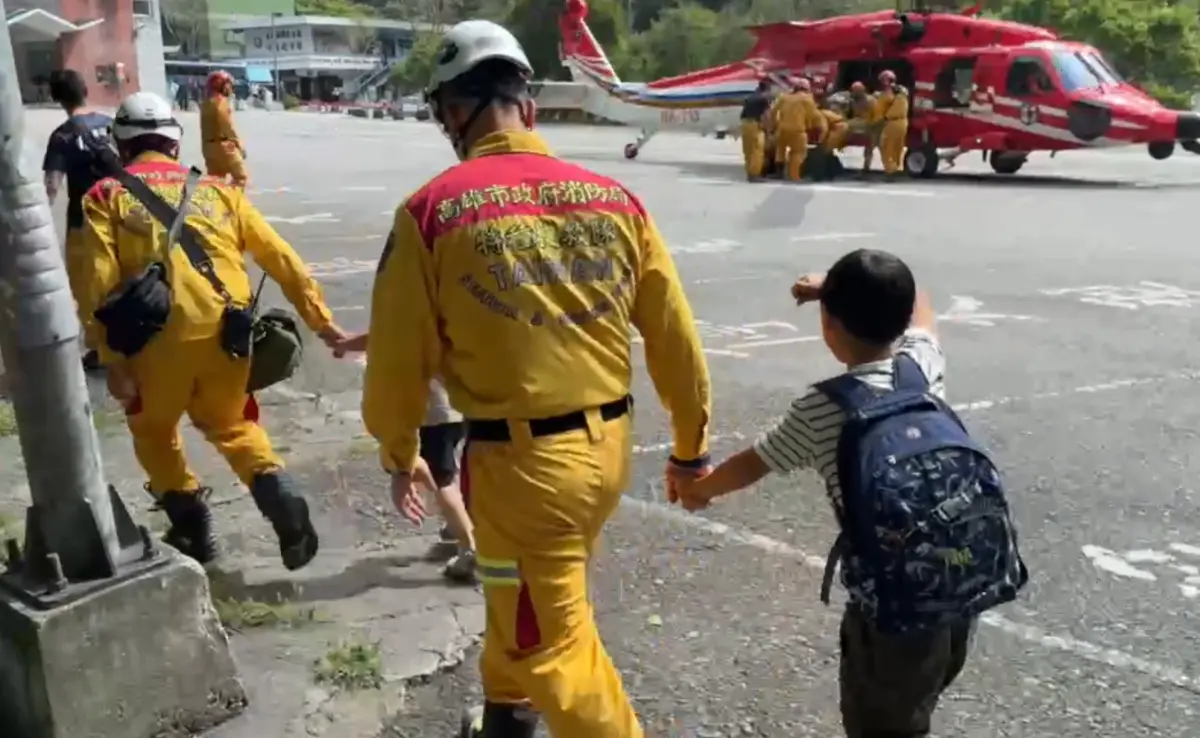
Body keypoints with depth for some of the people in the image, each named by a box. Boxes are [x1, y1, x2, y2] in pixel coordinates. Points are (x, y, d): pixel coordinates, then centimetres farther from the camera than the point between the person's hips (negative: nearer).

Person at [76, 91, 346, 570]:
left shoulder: (108, 196, 9)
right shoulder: (216, 189, 16)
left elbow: (98, 283, -4)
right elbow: (280, 258, 13)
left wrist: (111, 358, -4)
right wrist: (320, 320, 17)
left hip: (161, 337, -2)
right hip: (227, 333, 3)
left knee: (153, 430, 26)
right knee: (232, 424, 26)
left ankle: (193, 530, 26)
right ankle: (285, 506, 4)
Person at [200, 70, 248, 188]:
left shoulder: (205, 103, 14)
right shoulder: (221, 101, -12)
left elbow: (204, 129, 17)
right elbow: (227, 127, -16)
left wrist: (205, 147, 21)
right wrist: (239, 144, -9)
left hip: (209, 146, 8)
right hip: (224, 145, -8)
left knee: (215, 179, 11)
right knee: (240, 175, -1)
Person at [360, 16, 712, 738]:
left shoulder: (433, 210, -11)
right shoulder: (614, 199, -1)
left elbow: (400, 356, -5)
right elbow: (674, 337, 4)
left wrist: (398, 453, 14)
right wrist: (691, 447, 18)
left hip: (519, 457, -6)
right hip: (608, 445, 6)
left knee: (557, 644, 13)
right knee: (524, 592, 30)